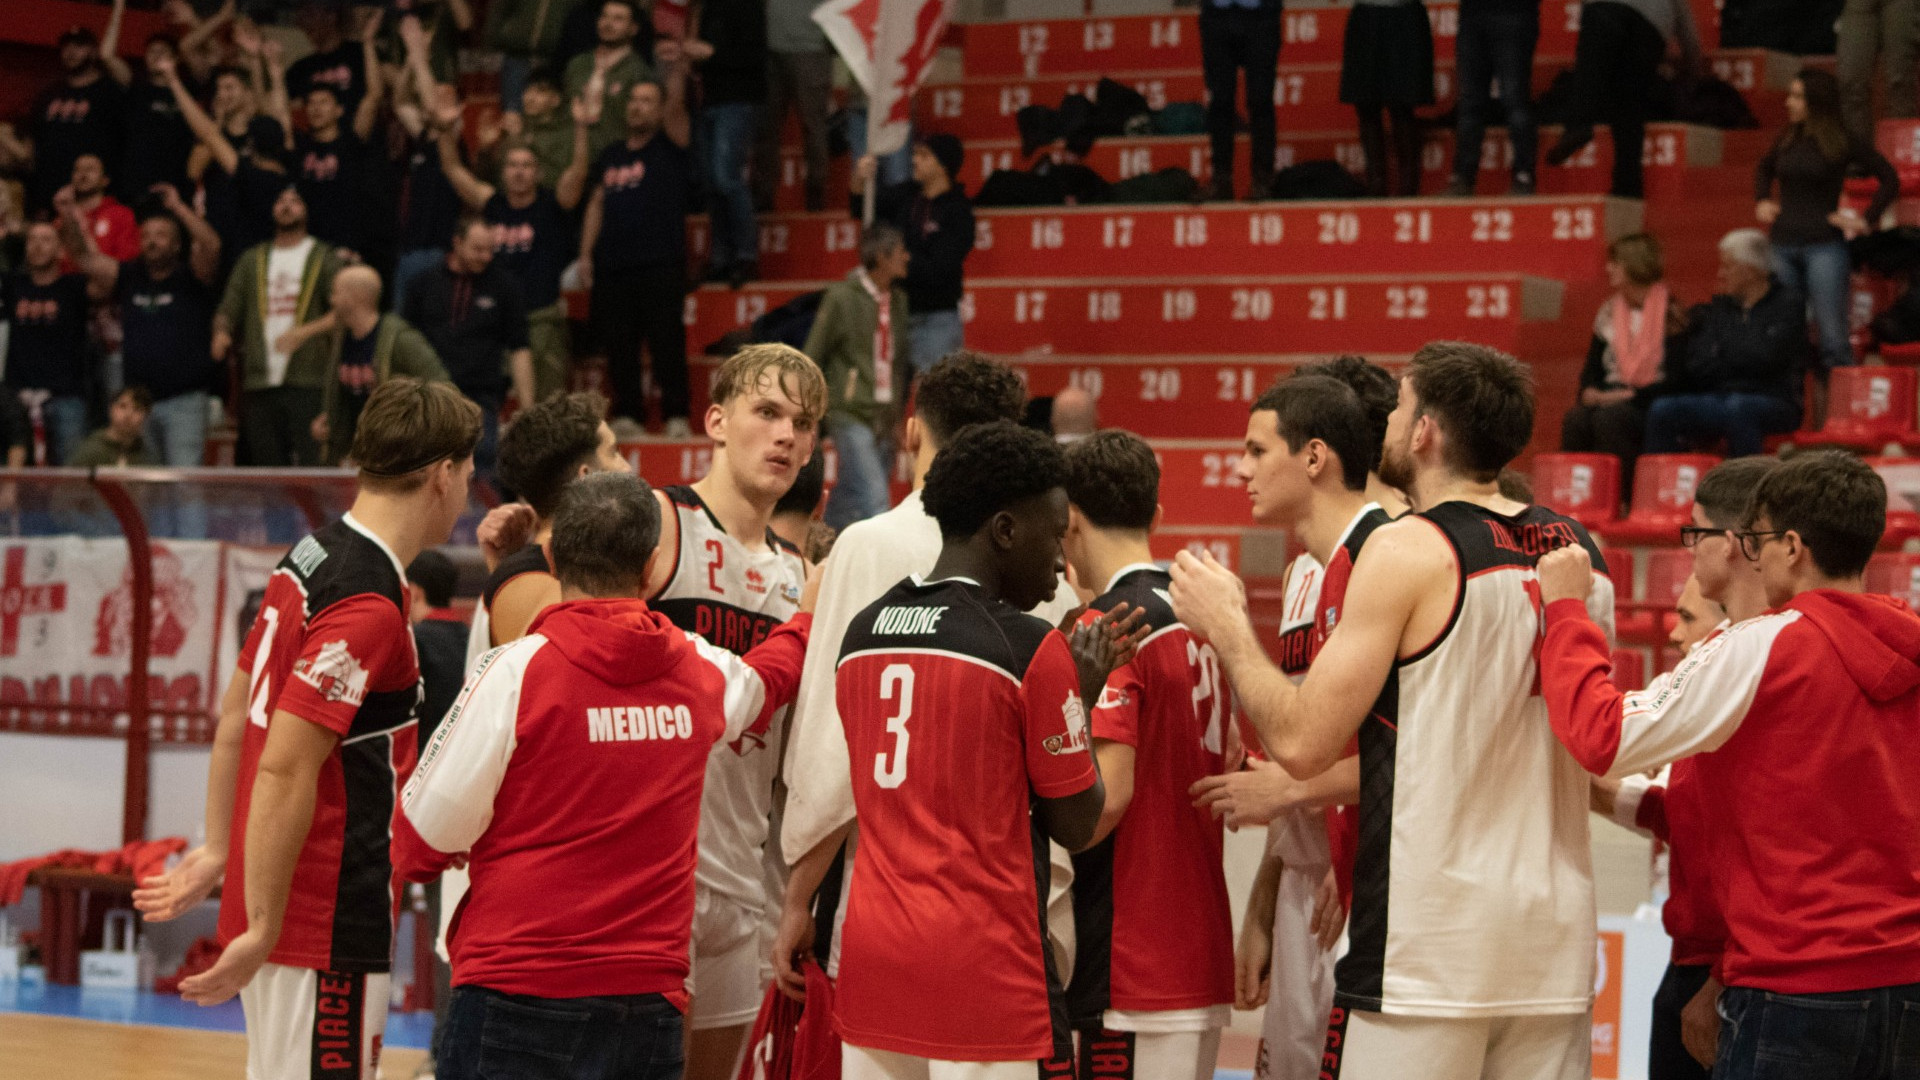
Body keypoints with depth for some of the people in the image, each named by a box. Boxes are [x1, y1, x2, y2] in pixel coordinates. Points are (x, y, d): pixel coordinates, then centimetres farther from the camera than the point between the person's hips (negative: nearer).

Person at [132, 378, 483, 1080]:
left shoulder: (312, 556, 10)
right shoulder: (367, 607, -20)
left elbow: (234, 719, 17)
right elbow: (285, 770, -24)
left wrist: (217, 852, 24)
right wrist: (260, 930, -22)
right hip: (329, 924, -10)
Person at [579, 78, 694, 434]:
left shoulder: (669, 148, 6)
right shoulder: (610, 157, 19)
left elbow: (676, 107, -10)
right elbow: (597, 204, 20)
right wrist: (586, 254, 11)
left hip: (661, 267, -5)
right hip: (612, 266, 5)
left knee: (666, 341, -8)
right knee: (618, 345, 2)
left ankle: (676, 415, -7)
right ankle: (627, 414, 8)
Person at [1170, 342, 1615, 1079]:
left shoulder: (1410, 551, -11)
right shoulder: (1576, 550, 10)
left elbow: (1303, 742, -14)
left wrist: (1227, 628, 2)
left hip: (1429, 941, -7)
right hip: (1554, 938, 7)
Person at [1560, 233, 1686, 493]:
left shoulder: (1670, 315, -6)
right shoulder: (1609, 312, 15)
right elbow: (1593, 365, 18)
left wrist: (1628, 395, -18)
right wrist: (1589, 391, -5)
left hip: (1649, 404, -5)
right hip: (1610, 398, 5)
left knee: (1609, 418, -35)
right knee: (1575, 420, -26)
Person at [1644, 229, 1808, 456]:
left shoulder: (1787, 304, 1)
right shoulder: (1719, 308, 17)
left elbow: (1763, 359, -11)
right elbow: (1693, 367, 9)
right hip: (1717, 399, 5)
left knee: (1737, 409, -39)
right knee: (1662, 410, -20)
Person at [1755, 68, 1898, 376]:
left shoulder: (1844, 142, -5)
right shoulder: (1787, 139, 9)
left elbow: (1889, 179, -1)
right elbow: (1764, 168, 30)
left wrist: (1866, 220, -6)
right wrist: (1761, 201, 14)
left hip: (1824, 245, -5)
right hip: (1783, 243, 5)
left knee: (1832, 334, -6)